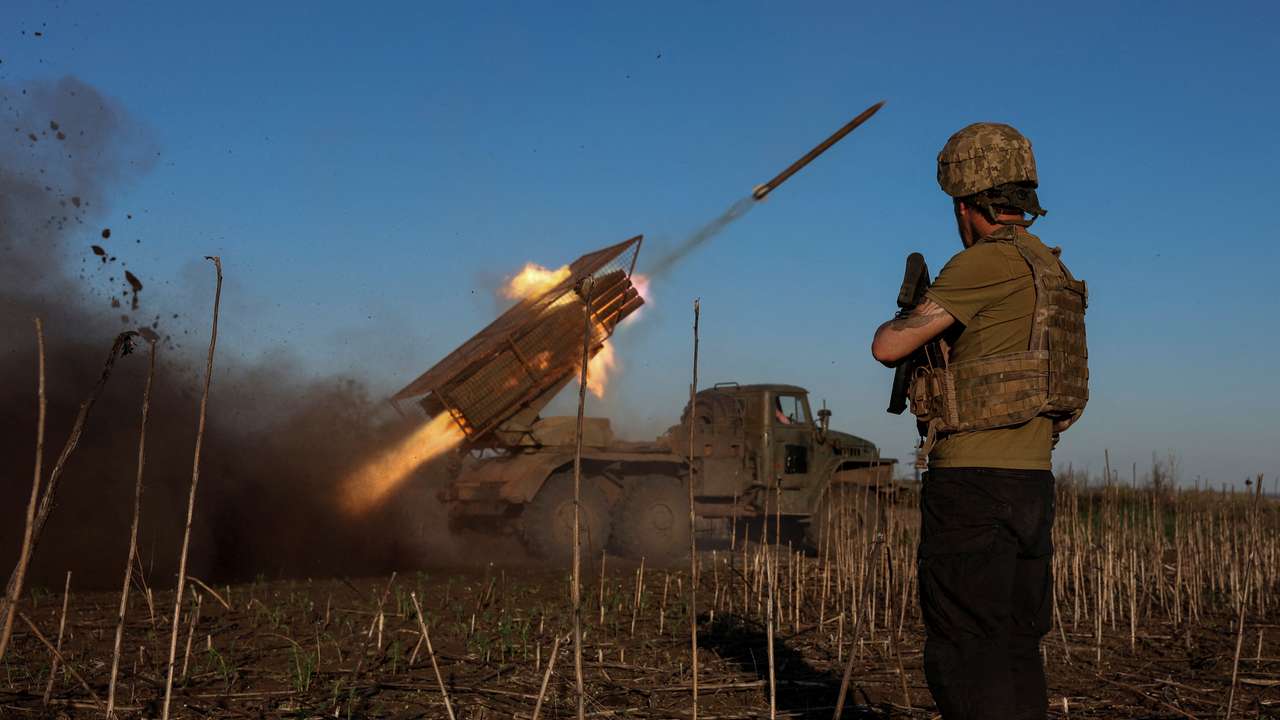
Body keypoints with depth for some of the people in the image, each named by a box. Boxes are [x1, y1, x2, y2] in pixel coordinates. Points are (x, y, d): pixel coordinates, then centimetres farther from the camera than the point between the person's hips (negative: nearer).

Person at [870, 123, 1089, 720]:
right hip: (1032, 483, 9)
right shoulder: (1050, 270, 16)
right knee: (1015, 650, 14)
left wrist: (906, 319, 9)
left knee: (966, 656, -4)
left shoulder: (990, 262, -13)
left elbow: (888, 346, -13)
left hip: (975, 481, -9)